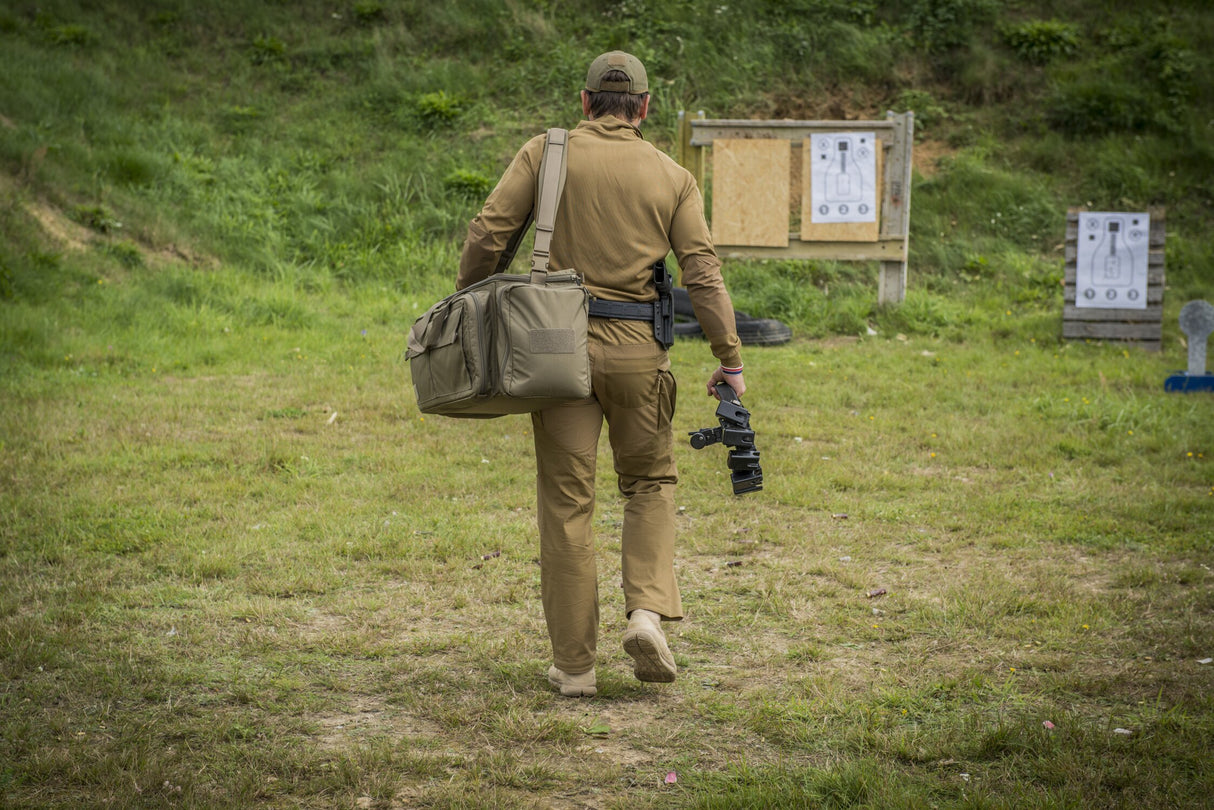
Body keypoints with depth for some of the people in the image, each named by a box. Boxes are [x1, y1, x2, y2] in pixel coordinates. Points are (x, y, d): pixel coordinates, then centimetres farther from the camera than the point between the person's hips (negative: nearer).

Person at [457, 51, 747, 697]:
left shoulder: (546, 153, 3)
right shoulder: (672, 176, 5)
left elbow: (487, 233, -4)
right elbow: (703, 274, -1)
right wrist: (729, 360, 3)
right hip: (637, 349, 1)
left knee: (566, 502, 5)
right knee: (650, 482, 20)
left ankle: (574, 663, 8)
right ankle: (647, 612, -1)